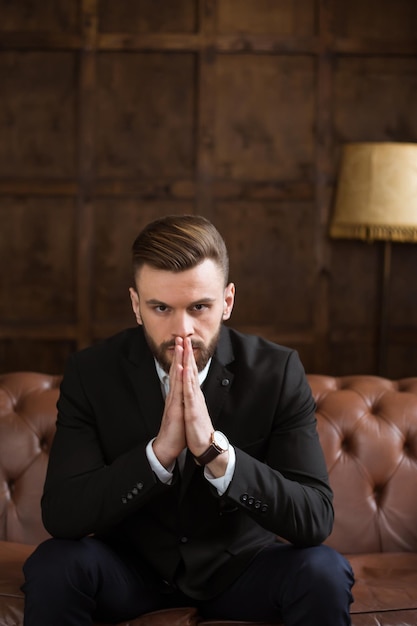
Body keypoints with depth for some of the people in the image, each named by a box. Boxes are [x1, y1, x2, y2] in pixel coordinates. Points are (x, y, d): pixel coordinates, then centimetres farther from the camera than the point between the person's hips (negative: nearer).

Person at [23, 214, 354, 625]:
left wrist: (215, 450, -38)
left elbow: (316, 520, -23)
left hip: (238, 564, 0)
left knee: (324, 573, -28)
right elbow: (59, 514, -22)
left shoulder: (277, 372, -16)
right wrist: (161, 449, -37)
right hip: (131, 565, 0)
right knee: (53, 566, -29)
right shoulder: (91, 374, -14)